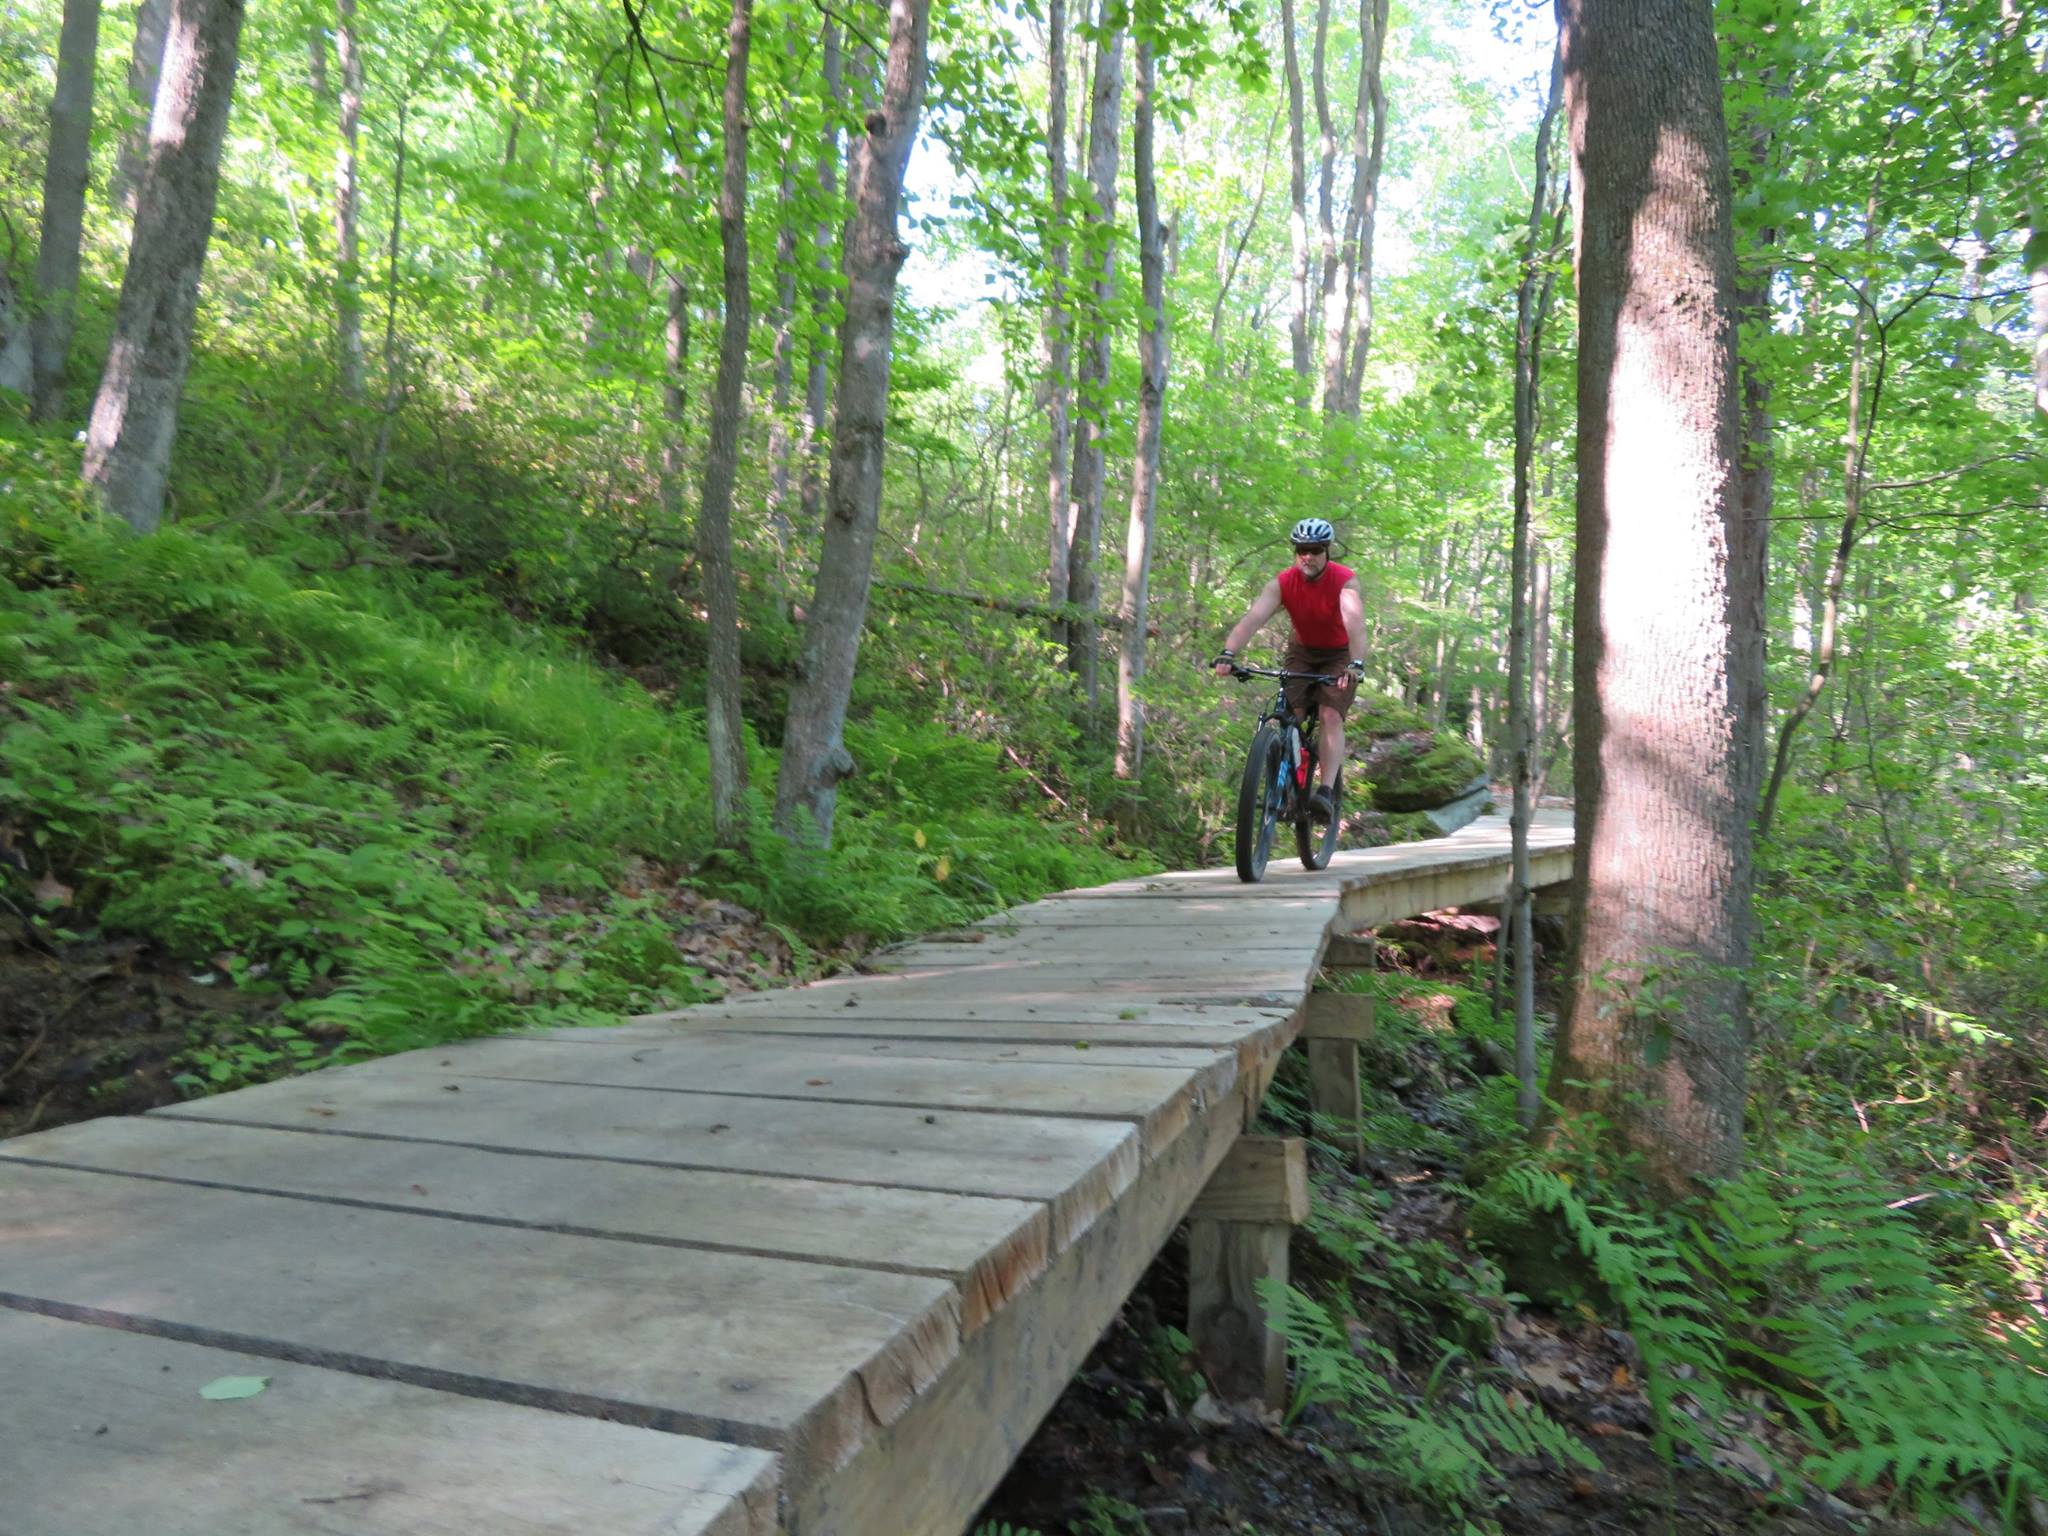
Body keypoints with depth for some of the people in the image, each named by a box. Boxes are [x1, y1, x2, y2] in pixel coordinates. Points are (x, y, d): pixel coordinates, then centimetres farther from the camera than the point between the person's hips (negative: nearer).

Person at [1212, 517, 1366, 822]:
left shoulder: (1345, 581, -25)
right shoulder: (1282, 583, -19)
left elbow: (1355, 624, -41)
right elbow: (1253, 618, -33)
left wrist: (1356, 664, -58)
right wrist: (1227, 653, -49)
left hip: (1339, 656, -3)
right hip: (1301, 652, 3)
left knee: (1331, 718, -20)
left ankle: (1327, 792, -27)